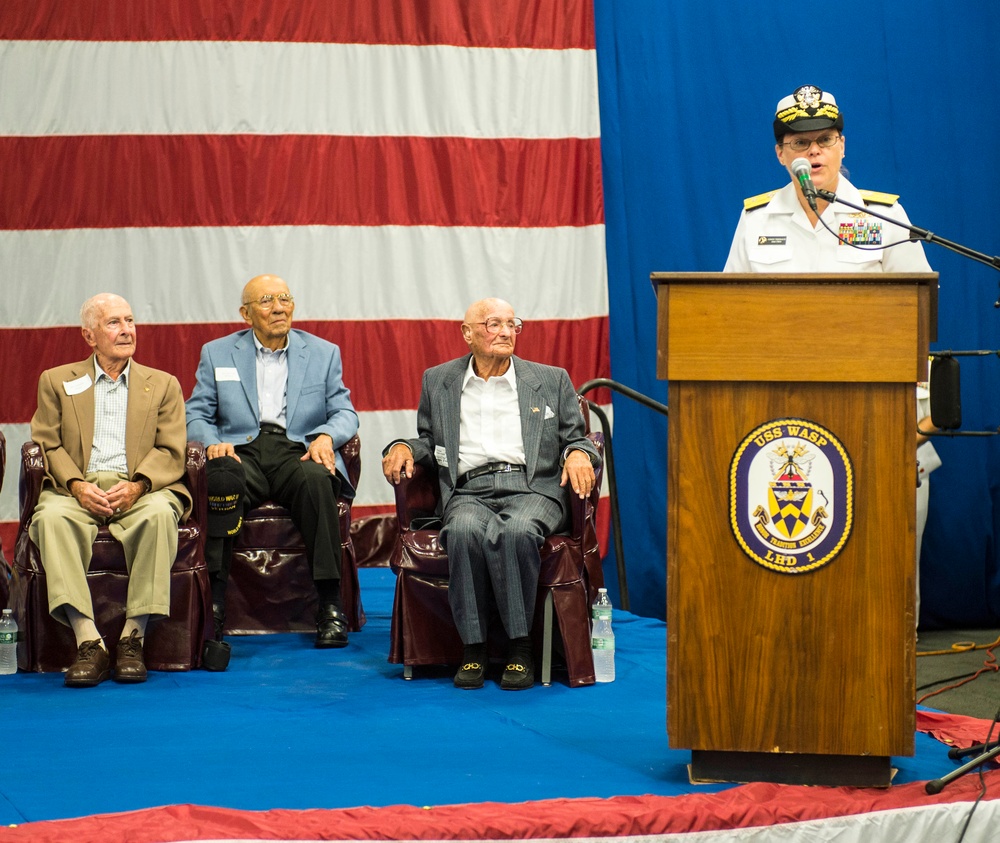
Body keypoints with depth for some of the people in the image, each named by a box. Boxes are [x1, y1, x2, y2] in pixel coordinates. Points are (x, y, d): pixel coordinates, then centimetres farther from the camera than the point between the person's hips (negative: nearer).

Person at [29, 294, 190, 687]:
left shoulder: (163, 385, 18)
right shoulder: (57, 381, 18)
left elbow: (171, 452, 6)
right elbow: (47, 445, 8)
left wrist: (137, 486, -14)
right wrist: (78, 486, -12)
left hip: (140, 489, 0)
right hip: (78, 489, 0)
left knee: (160, 513, -36)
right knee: (52, 516, -35)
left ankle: (133, 638, -32)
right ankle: (88, 642, -39)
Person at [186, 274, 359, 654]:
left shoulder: (324, 353, 19)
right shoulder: (217, 354, 18)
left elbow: (345, 413, 13)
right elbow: (196, 415, 13)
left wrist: (326, 436, -10)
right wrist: (212, 441, -11)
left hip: (296, 451, 0)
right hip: (241, 452, 0)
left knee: (316, 478, -36)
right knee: (221, 477, -37)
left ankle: (331, 604, -34)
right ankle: (213, 600, -36)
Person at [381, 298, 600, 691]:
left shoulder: (551, 381, 17)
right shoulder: (438, 381, 19)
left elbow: (576, 439, 18)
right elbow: (429, 442, 27)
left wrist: (578, 452, -6)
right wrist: (404, 447, 4)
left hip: (531, 489, -1)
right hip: (469, 492, 1)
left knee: (517, 531, -37)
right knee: (464, 531, -37)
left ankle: (520, 649, -29)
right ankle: (473, 649, -29)